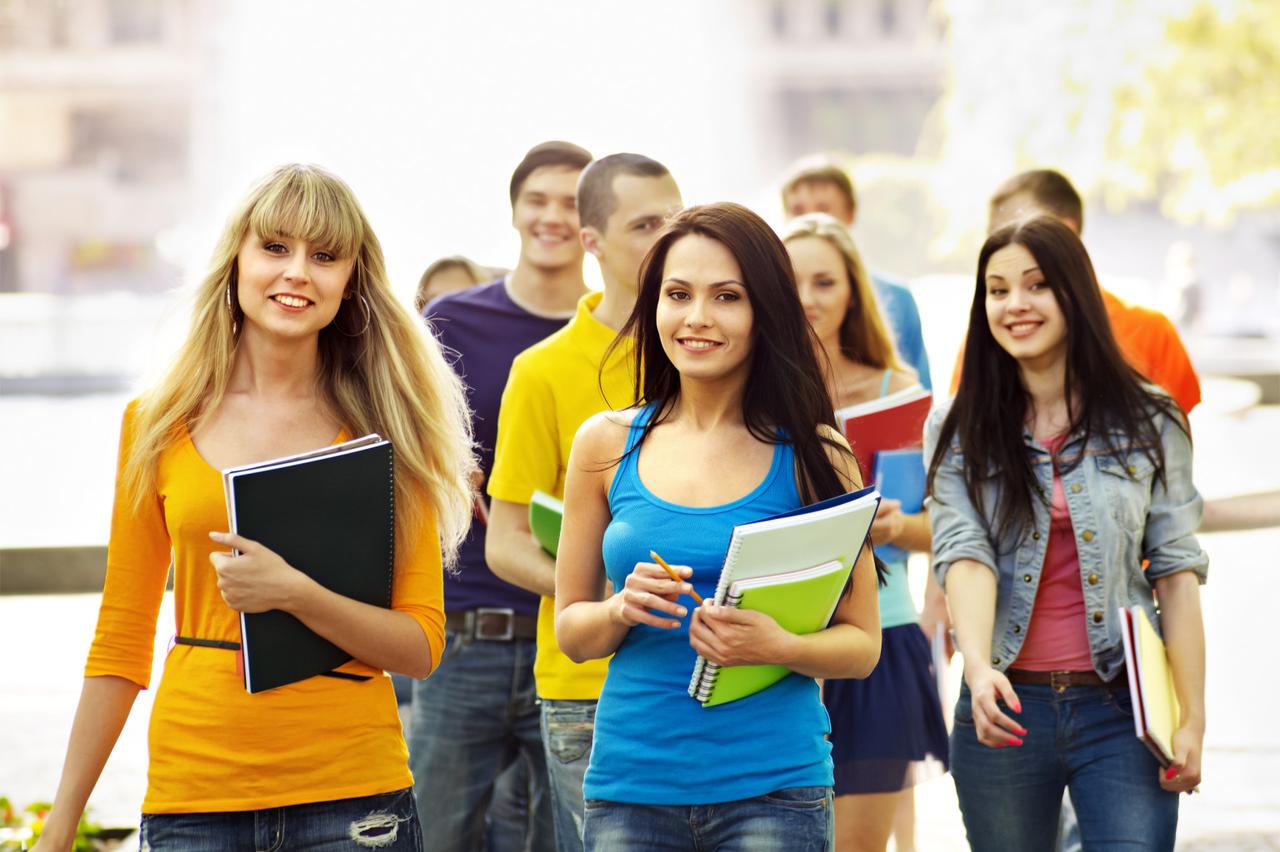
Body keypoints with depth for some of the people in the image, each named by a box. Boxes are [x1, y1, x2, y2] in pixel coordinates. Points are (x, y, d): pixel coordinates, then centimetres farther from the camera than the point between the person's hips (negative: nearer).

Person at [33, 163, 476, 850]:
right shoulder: (157, 426, 6)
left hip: (353, 791, -1)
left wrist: (294, 593, -16)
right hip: (195, 789, 1)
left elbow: (421, 647, 0)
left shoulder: (383, 432, 3)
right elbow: (120, 645, 10)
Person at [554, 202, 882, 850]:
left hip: (770, 787, -2)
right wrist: (623, 609, -10)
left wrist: (775, 646, -16)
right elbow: (570, 631, 11)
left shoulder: (813, 456, 0)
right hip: (629, 784, 2)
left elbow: (862, 644, 3)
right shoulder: (606, 444, 6)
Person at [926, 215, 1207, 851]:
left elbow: (1176, 572, 1)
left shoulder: (1149, 422, 3)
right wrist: (978, 668, -28)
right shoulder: (956, 431, 3)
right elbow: (964, 554, -10)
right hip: (1006, 705, 1)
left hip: (1121, 708, -1)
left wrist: (1191, 719, -5)